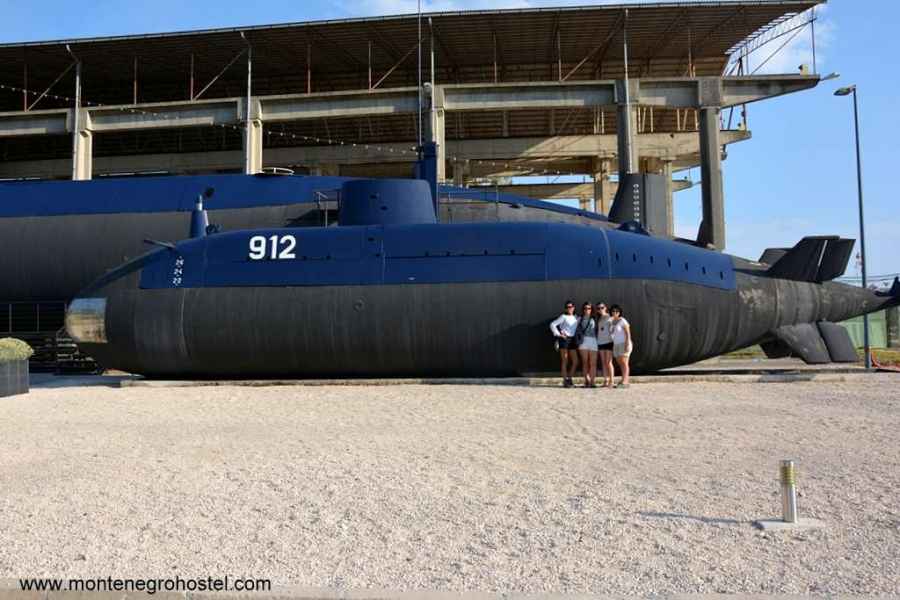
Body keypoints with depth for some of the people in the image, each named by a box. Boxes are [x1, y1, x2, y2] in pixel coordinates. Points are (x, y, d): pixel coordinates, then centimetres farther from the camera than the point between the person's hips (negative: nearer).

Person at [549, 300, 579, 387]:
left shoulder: (577, 318, 13)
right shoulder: (563, 316, -3)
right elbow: (552, 325, -8)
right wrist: (558, 334, -11)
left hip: (572, 340, 6)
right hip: (564, 339, -6)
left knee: (575, 362, 4)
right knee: (565, 361, -3)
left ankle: (569, 379, 17)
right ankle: (565, 381, 1)